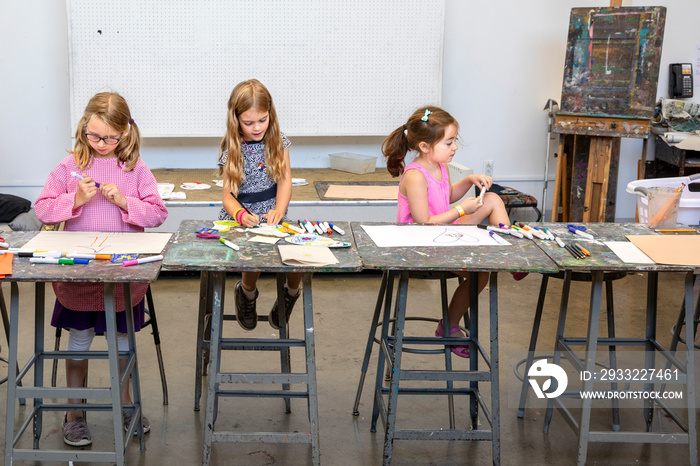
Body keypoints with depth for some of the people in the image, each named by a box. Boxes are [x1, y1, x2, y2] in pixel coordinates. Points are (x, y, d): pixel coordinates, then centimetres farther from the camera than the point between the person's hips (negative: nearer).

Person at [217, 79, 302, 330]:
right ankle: (247, 292, 6)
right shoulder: (233, 151, -2)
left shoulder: (278, 142, 4)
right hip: (239, 221, -2)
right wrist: (241, 214, -28)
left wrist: (279, 210, -22)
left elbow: (285, 180, -2)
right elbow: (228, 196, -5)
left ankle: (292, 292, 9)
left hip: (273, 218, 2)